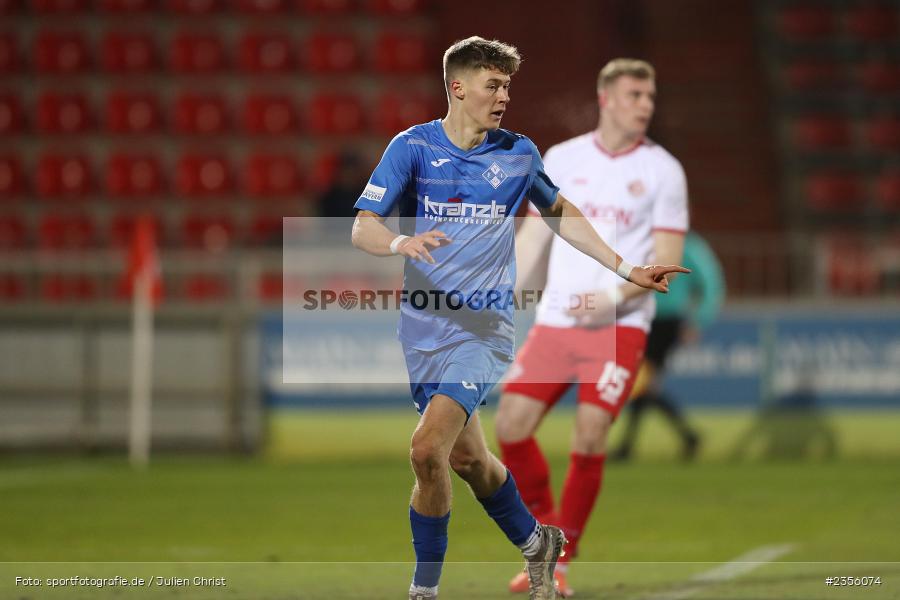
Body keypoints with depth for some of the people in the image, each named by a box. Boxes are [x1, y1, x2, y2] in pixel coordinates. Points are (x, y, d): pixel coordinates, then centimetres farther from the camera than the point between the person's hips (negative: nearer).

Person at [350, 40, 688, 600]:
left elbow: (562, 214, 22)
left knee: (428, 449, -20)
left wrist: (626, 269, 20)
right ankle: (536, 542, 38)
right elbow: (363, 227, -10)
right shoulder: (413, 146, -3)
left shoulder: (519, 154, 4)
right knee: (465, 456, 11)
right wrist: (400, 242, -32)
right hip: (424, 325, 2)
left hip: (484, 327, -2)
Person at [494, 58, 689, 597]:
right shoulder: (563, 159, 8)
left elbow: (667, 261, -4)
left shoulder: (663, 171, 0)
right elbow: (533, 236, 13)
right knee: (512, 424, -8)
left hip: (619, 326, -3)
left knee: (589, 437, -15)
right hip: (555, 320, 3)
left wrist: (614, 298, -19)